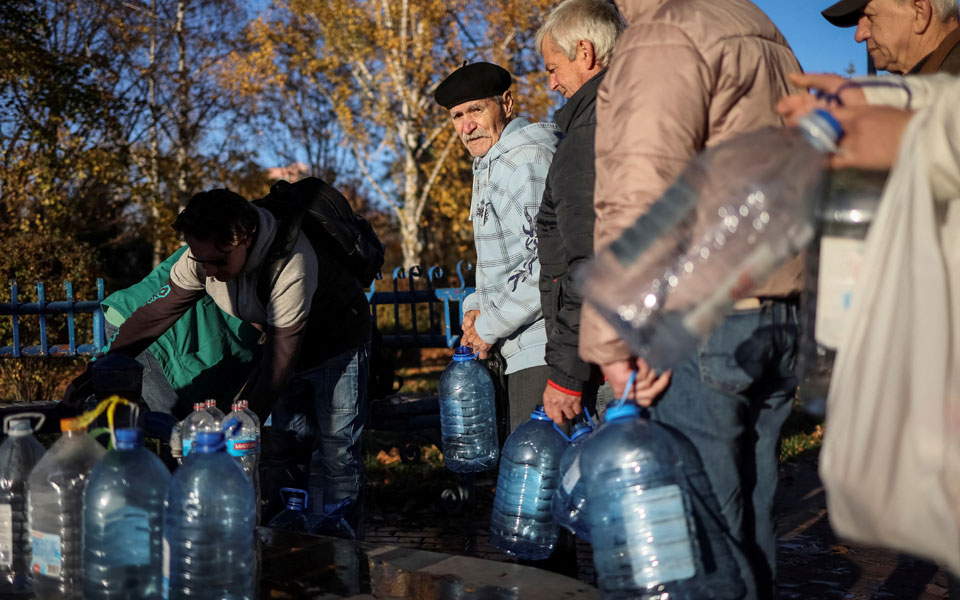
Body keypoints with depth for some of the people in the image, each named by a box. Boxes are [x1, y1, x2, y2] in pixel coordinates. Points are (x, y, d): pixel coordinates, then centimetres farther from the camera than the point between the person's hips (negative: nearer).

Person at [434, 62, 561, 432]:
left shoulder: (529, 157, -13)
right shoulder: (489, 167, 20)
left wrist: (490, 325, -13)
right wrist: (477, 307, 7)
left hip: (546, 350, -10)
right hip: (526, 350, 10)